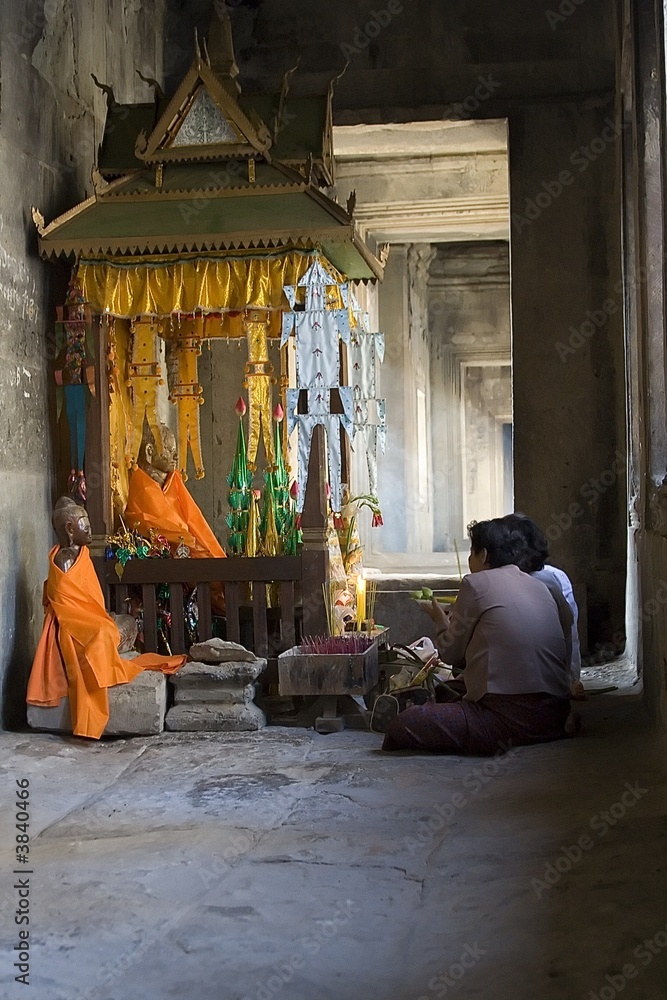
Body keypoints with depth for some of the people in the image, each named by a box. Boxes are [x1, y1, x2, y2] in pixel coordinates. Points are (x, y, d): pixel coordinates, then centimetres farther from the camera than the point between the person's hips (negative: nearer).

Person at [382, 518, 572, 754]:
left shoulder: (476, 583, -2)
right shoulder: (540, 587, 18)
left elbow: (451, 654, 7)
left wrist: (441, 620, 28)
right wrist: (456, 617, 39)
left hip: (511, 719, -9)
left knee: (402, 726, -10)